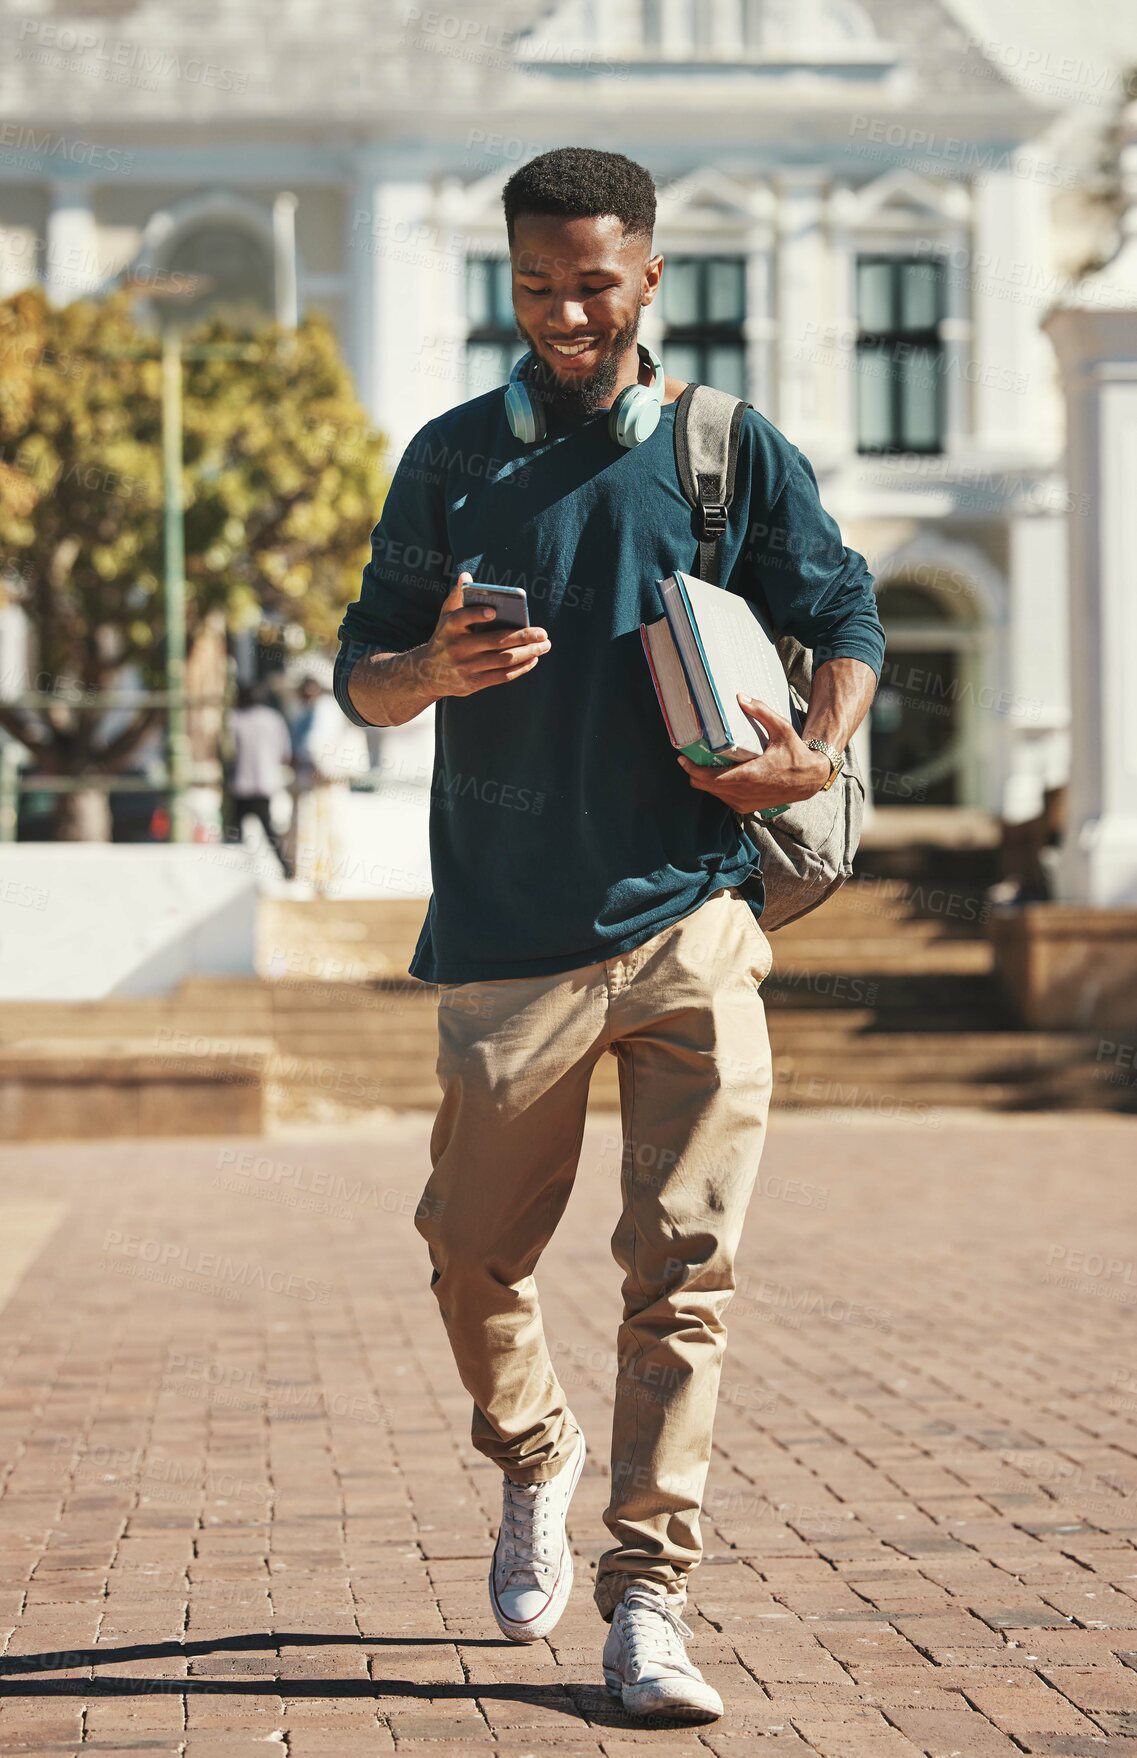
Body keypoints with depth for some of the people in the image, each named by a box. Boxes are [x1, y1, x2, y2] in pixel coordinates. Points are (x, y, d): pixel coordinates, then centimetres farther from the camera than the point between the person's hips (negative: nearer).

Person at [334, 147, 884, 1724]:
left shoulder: (736, 454, 6)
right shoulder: (454, 460, 7)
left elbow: (847, 618, 15)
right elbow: (358, 672, 9)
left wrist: (820, 751, -5)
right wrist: (430, 670, -14)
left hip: (692, 921, -1)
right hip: (507, 932, 1)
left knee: (683, 1270, -6)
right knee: (476, 1251, 10)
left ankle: (648, 1606, -1)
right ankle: (534, 1457, 40)